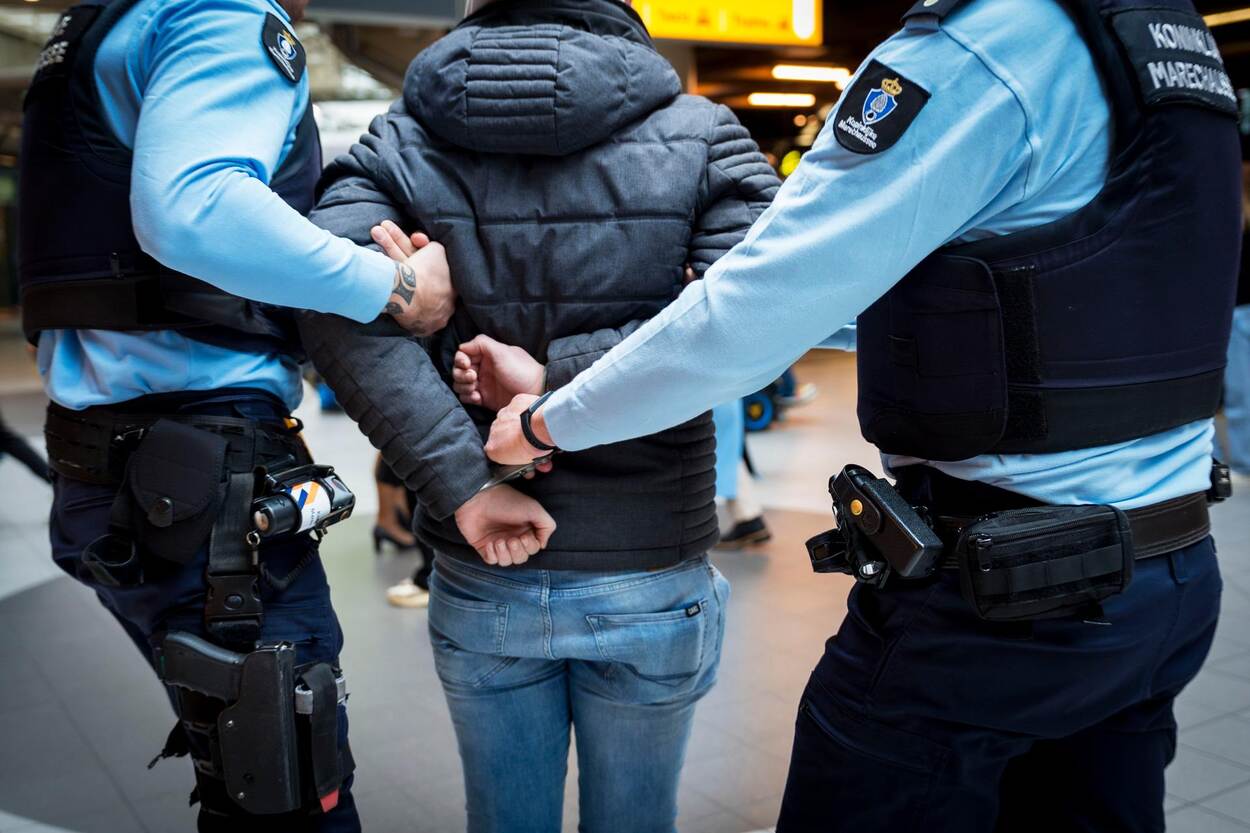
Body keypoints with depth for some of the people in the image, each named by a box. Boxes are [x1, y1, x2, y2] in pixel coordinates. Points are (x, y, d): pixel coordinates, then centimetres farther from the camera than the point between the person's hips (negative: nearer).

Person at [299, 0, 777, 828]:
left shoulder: (403, 142, 1)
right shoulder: (701, 134, -3)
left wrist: (464, 476, -18)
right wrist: (557, 379, -15)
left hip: (479, 582, 2)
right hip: (649, 580, -1)